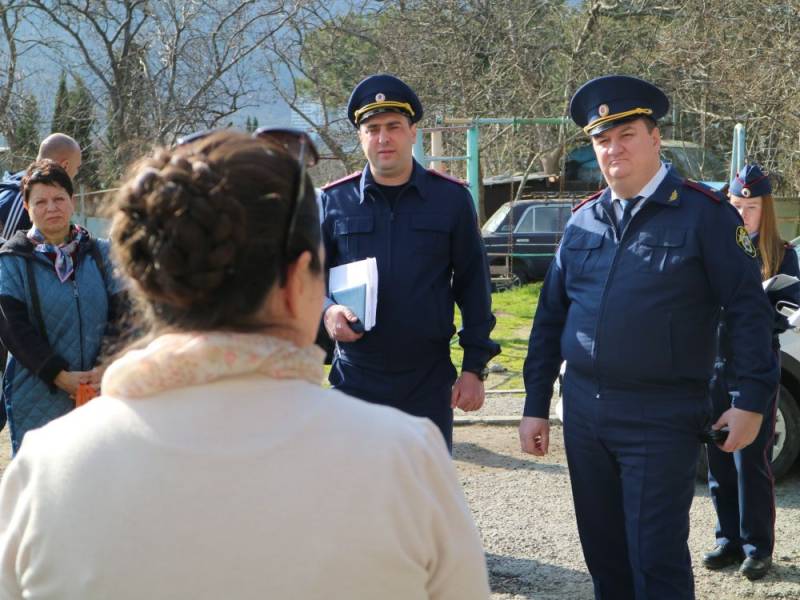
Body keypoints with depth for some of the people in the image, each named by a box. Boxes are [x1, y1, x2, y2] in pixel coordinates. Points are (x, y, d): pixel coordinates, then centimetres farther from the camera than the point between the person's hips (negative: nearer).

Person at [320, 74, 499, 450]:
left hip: (429, 384, 0)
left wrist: (474, 368, 0)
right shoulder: (333, 201, 2)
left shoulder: (451, 198, 2)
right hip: (354, 381, 0)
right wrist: (327, 312, -16)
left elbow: (473, 284, 4)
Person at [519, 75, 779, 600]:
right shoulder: (584, 221, 9)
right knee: (602, 551, 14)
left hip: (662, 417, -5)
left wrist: (753, 400, -10)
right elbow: (551, 316, 13)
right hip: (583, 411, 6)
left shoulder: (704, 213, -6)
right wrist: (536, 405, 11)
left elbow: (748, 308, -7)